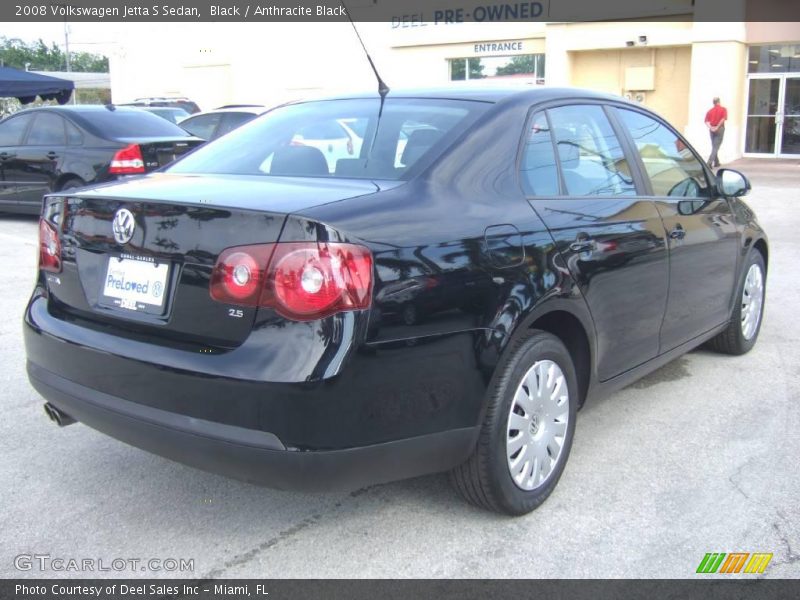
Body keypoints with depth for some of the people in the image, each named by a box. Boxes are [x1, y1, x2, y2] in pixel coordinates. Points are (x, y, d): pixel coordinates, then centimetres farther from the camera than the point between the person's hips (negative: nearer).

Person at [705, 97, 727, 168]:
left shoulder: (710, 111, 11)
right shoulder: (723, 109, -1)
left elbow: (706, 121, -4)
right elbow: (723, 119, -15)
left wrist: (710, 127, -13)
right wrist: (717, 127, -12)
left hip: (712, 130, 4)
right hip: (720, 129, -4)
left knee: (714, 146, 15)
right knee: (716, 147, -7)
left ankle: (716, 162, 22)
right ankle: (710, 162, -21)